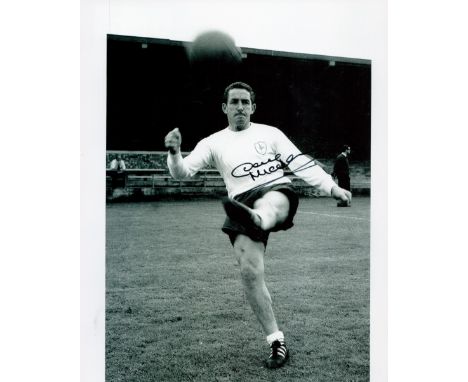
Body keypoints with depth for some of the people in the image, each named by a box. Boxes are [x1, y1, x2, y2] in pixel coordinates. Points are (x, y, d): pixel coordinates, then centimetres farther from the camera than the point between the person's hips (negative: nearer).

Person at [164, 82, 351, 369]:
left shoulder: (270, 133, 16)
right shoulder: (214, 143, 15)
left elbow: (300, 163, 12)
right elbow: (183, 171, 5)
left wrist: (332, 187, 1)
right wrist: (174, 152, -17)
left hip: (278, 192, -1)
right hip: (244, 205, 1)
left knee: (268, 203, -39)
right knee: (250, 274, -11)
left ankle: (256, 220, -77)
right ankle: (278, 342, 0)